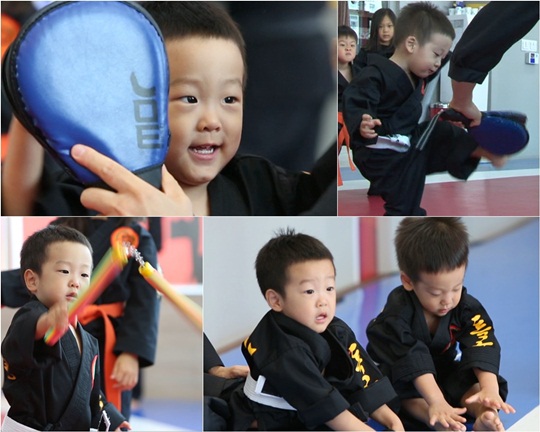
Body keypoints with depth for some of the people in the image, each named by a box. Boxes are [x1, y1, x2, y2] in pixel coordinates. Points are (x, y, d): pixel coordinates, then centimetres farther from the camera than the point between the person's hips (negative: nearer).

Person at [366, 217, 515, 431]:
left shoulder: (466, 307, -15)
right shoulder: (397, 314, -29)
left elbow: (483, 348, -26)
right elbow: (413, 361, -40)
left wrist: (490, 389, -44)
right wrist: (436, 402, -52)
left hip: (445, 372, 4)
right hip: (406, 380, -4)